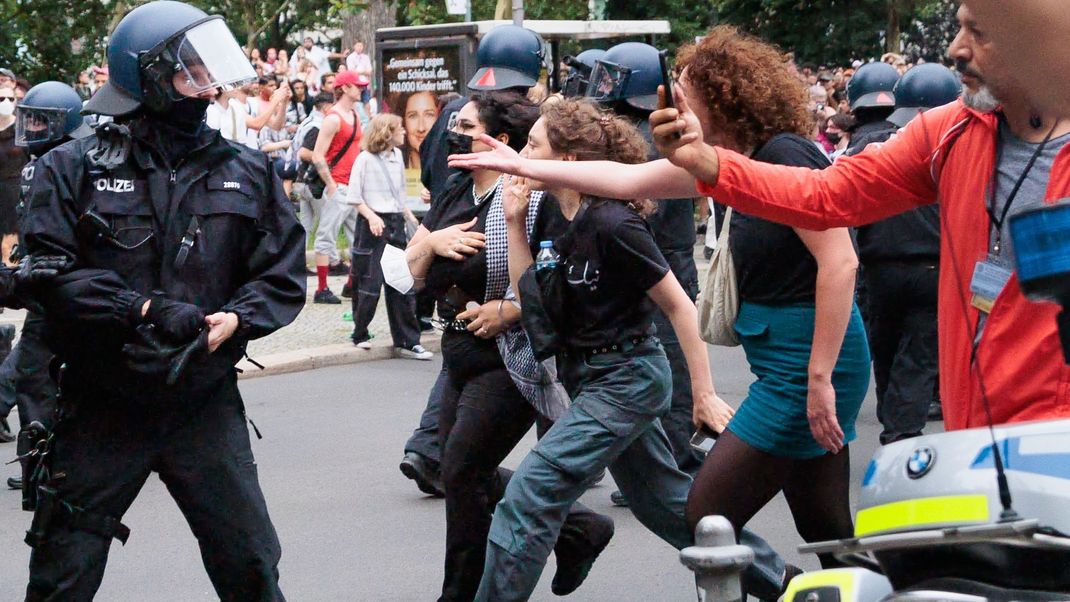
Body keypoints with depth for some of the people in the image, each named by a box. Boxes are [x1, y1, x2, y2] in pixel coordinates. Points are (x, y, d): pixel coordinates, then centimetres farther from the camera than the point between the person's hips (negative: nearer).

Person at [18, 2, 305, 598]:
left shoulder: (246, 172, 5)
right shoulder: (74, 169, -4)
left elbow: (282, 275, 3)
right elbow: (50, 272, -13)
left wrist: (234, 320, -16)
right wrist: (143, 311, -23)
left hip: (206, 404, 2)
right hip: (102, 408, -2)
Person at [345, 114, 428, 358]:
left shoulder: (397, 156, 10)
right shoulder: (365, 159, -7)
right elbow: (354, 196, -7)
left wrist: (409, 217, 12)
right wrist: (371, 216, -19)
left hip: (396, 224, 6)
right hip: (372, 226, -6)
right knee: (369, 283, -1)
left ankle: (407, 341, 6)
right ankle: (360, 335, 16)